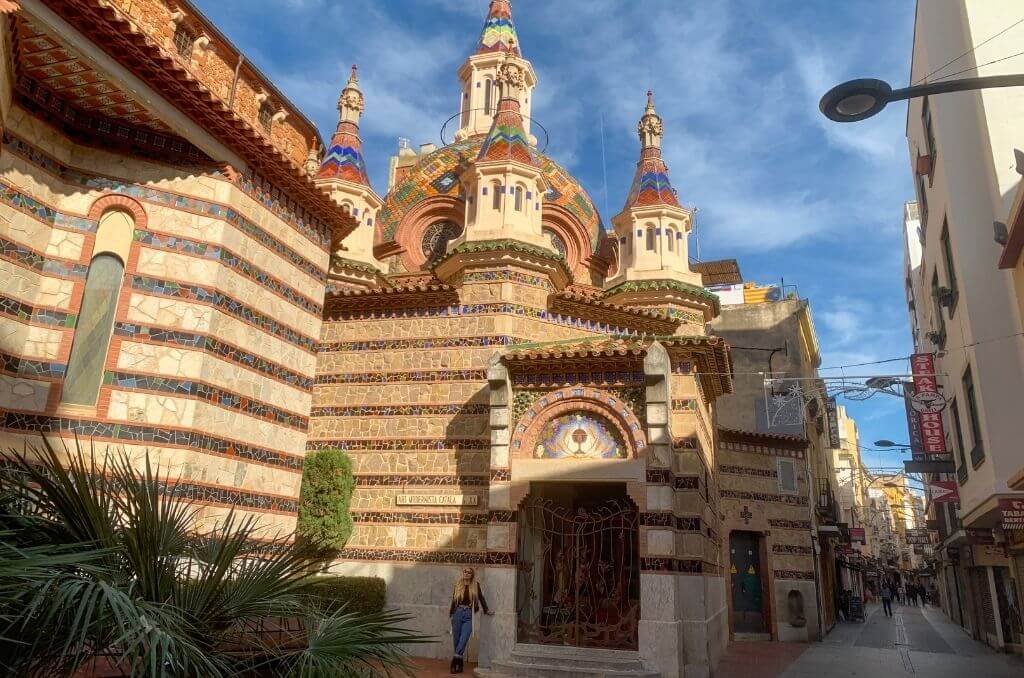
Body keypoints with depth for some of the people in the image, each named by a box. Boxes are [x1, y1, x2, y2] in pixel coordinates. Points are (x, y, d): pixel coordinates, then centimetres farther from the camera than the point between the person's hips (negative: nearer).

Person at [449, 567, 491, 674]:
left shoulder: (476, 585, 4)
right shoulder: (458, 585, 7)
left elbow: (481, 598, 10)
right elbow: (454, 600, 10)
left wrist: (486, 610, 11)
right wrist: (451, 614, 8)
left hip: (469, 615, -1)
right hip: (458, 613, 1)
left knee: (464, 639, -15)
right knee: (456, 639, 3)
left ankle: (455, 659, -13)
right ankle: (459, 663, 13)